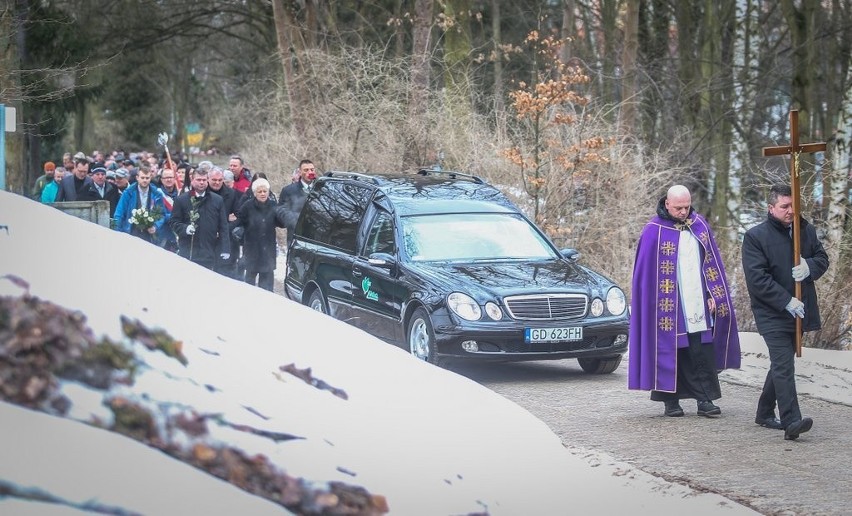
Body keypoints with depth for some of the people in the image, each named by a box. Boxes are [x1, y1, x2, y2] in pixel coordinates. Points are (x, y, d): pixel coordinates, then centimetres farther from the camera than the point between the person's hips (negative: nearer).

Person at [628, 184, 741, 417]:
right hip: (669, 307, -4)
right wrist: (655, 305, -8)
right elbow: (646, 272, -5)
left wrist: (713, 295, 6)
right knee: (670, 352, 3)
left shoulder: (699, 225, 8)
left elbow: (711, 263, 13)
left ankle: (705, 399, 4)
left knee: (703, 354, 0)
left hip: (698, 306, 4)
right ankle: (671, 401, 12)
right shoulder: (654, 231, -6)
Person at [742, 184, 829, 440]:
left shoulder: (806, 230, 8)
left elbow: (822, 259, 15)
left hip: (798, 311, 6)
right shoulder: (755, 236, -9)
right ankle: (791, 421, -22)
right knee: (784, 366, -15)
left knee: (782, 364, 16)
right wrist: (787, 301, -20)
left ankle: (765, 413, 31)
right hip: (772, 314, -6)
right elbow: (757, 278, -15)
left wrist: (809, 267, -11)